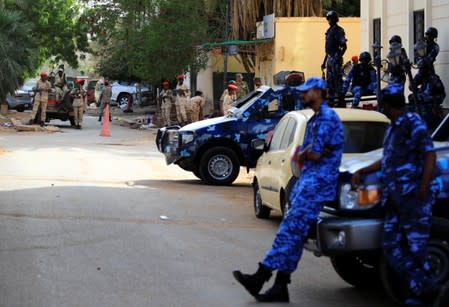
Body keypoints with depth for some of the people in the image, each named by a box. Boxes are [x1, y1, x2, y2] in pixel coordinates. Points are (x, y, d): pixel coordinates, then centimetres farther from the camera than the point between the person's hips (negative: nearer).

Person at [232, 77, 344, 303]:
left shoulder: (327, 117, -9)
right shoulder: (314, 119, 23)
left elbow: (315, 154, -16)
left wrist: (304, 154, 6)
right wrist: (307, 153, -4)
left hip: (317, 182, -10)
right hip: (307, 180, 10)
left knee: (291, 229, -13)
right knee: (294, 232, 4)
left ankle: (261, 276, -18)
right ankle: (280, 286, 2)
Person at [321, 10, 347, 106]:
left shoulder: (339, 30, -9)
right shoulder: (329, 31, 17)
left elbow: (344, 46, -15)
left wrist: (339, 58, -22)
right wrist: (324, 62, 23)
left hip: (335, 58, -9)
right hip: (329, 58, 9)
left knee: (337, 80, -10)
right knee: (329, 80, 11)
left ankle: (341, 101, -8)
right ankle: (331, 100, 17)